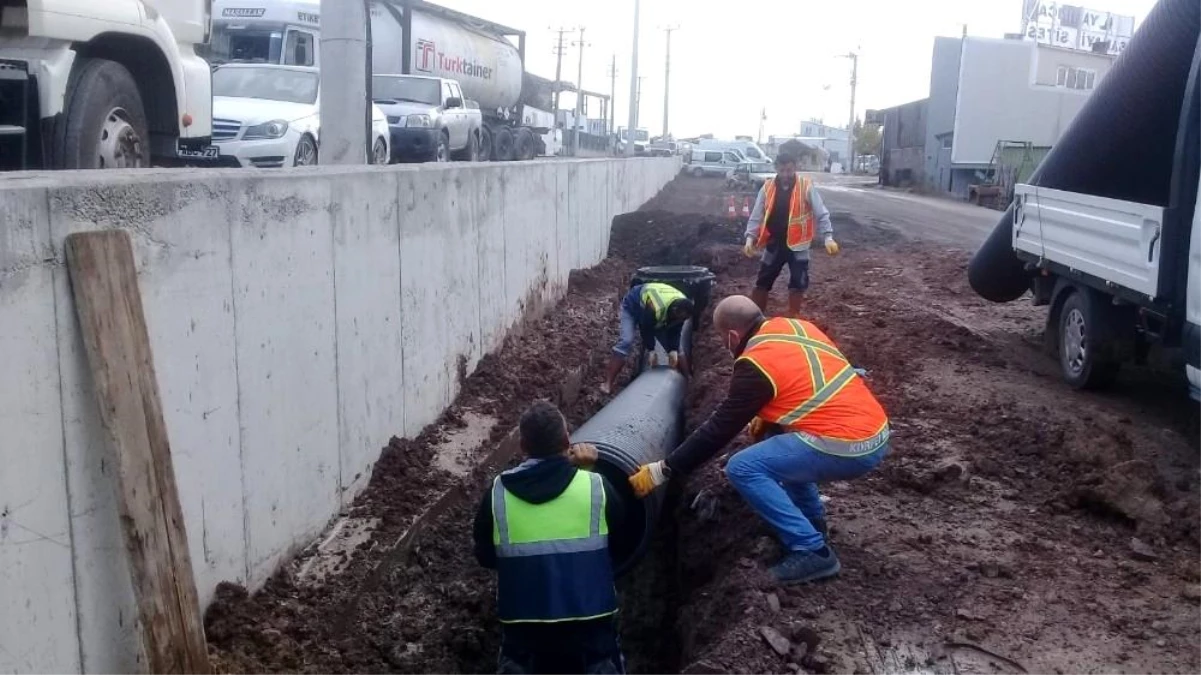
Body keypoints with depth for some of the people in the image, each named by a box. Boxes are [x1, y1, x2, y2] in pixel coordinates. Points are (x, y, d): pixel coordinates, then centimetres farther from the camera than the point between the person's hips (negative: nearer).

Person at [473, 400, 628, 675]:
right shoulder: (596, 487, -9)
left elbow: (485, 557, 5)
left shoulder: (497, 494, -6)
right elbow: (618, 521, 11)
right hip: (589, 620, -1)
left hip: (523, 623, 1)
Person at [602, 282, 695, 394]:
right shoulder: (655, 308, -46)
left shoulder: (682, 308, -25)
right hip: (633, 306, -6)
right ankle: (608, 383, -28)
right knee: (626, 341, -25)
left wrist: (674, 350, -23)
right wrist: (651, 350, -25)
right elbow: (645, 328, -31)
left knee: (674, 346, -1)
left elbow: (675, 332, -12)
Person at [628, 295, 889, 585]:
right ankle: (812, 519, 29)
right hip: (875, 433, 9)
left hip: (849, 448, -9)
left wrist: (662, 470, -6)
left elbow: (719, 429, -11)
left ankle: (811, 551, -7)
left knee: (742, 469, -8)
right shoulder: (794, 326, 11)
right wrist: (767, 415, 23)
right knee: (773, 436, 26)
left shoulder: (756, 364, -12)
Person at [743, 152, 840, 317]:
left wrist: (828, 237, -20)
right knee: (762, 281, 8)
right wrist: (750, 237, -13)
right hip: (773, 242, 2)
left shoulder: (806, 187, -8)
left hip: (797, 244, -2)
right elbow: (756, 215, 1)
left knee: (798, 282, 4)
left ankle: (793, 318, 19)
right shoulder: (767, 187, -1)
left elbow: (821, 214, -8)